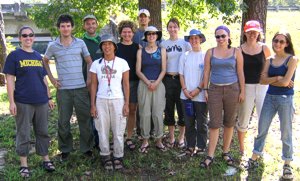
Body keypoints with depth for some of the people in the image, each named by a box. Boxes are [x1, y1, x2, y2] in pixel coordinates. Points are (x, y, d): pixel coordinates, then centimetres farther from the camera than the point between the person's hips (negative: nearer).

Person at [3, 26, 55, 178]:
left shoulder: (38, 56, 12)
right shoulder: (14, 55, -1)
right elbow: (10, 80, -5)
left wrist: (49, 98, 13)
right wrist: (11, 102, -11)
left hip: (41, 102, 4)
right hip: (23, 102, -4)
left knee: (43, 132, 11)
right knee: (23, 134, 4)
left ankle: (46, 159, 23)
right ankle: (24, 164, 15)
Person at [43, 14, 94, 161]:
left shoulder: (80, 43, 3)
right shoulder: (53, 46, 2)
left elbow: (89, 61, 10)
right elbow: (45, 62, 16)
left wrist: (89, 78, 0)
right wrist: (51, 78, 7)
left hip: (80, 87, 0)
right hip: (63, 89, 0)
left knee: (84, 118, 5)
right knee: (63, 120, 7)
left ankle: (86, 147, 20)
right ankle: (65, 149, 22)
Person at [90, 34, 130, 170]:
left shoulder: (122, 63, 0)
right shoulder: (96, 64, 3)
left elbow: (126, 84, 1)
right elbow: (93, 85, 5)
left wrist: (126, 104, -3)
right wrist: (92, 105, 2)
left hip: (118, 100, -1)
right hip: (101, 101, 1)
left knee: (118, 130, 1)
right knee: (103, 130, 5)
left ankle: (118, 157, 16)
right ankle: (106, 156, 20)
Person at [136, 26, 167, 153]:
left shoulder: (162, 51, 9)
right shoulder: (140, 51, 8)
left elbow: (163, 70, 3)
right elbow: (138, 71, 2)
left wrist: (156, 83, -11)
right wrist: (148, 82, -11)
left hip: (158, 84, 0)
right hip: (144, 84, 0)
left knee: (158, 113, -2)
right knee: (144, 113, 0)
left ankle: (159, 140, 10)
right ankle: (145, 140, 10)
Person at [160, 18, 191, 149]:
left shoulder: (185, 43, 2)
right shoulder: (163, 44, 6)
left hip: (181, 78, -1)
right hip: (167, 79, 2)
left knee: (182, 108, 2)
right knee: (169, 108, 7)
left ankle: (181, 137, 16)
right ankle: (171, 137, 20)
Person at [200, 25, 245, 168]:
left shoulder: (236, 52, 3)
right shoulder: (210, 52, 5)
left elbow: (240, 73, 3)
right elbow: (206, 72, 6)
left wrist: (242, 91, 0)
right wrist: (205, 90, 1)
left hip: (232, 89, 0)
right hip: (215, 90, 0)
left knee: (229, 123, 8)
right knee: (215, 123, -1)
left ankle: (226, 152, 22)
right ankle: (210, 156, 4)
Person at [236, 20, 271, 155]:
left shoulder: (264, 48, 2)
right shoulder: (239, 50, -1)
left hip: (262, 87, 1)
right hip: (245, 87, -1)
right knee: (243, 120, 9)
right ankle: (241, 148, 28)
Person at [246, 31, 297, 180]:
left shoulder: (292, 59, -7)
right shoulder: (269, 60, 8)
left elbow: (285, 82, -15)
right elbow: (263, 80, -2)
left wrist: (271, 79, -1)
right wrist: (277, 78, -14)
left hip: (285, 99, -4)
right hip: (270, 97, 4)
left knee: (286, 133, 6)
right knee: (262, 130, 10)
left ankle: (287, 165, 21)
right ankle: (254, 158, 24)